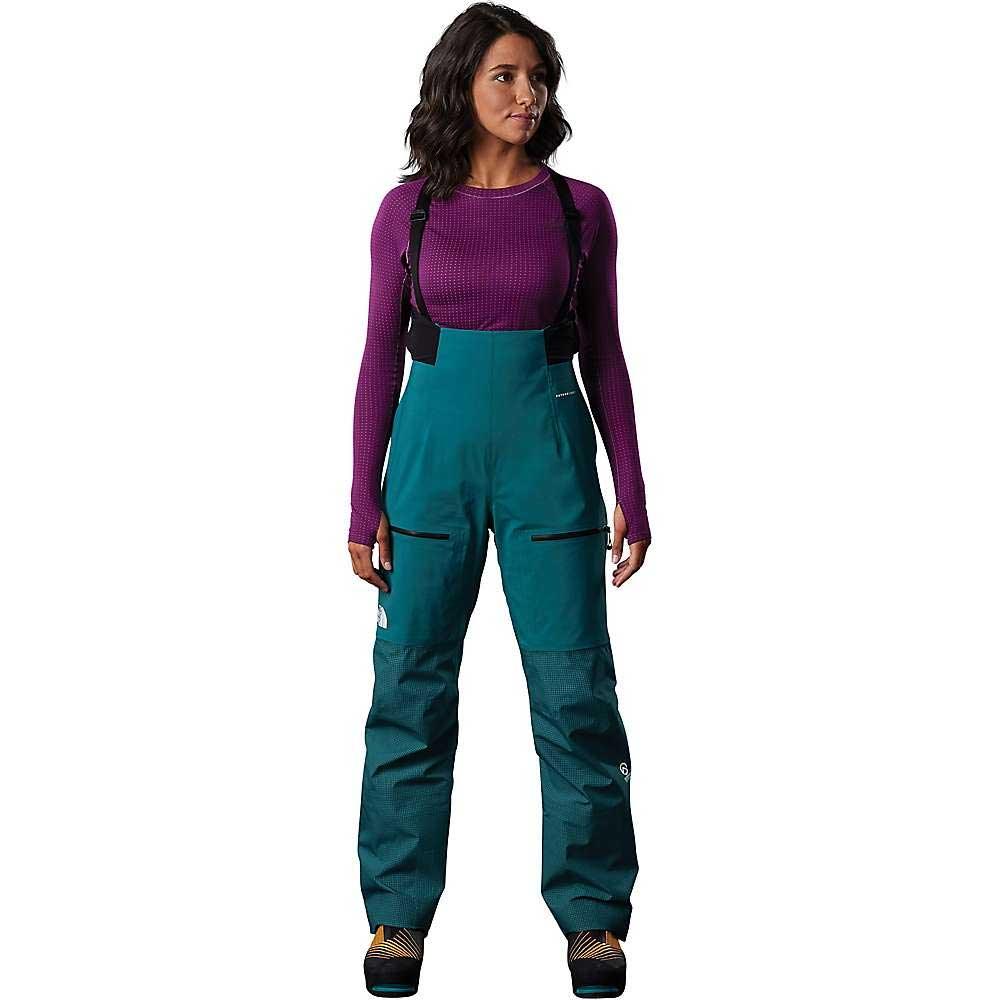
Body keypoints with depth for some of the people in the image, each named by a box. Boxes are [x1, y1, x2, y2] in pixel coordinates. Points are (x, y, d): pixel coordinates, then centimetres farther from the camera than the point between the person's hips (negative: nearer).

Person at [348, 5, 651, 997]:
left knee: (575, 687, 0)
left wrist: (631, 495, 3)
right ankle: (399, 913, 17)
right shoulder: (409, 209, 3)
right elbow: (380, 357, 5)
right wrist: (364, 502, 0)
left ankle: (593, 914, 14)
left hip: (549, 453, 0)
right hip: (434, 447, 0)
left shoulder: (580, 208, 3)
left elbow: (604, 356, 7)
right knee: (412, 684, 3)